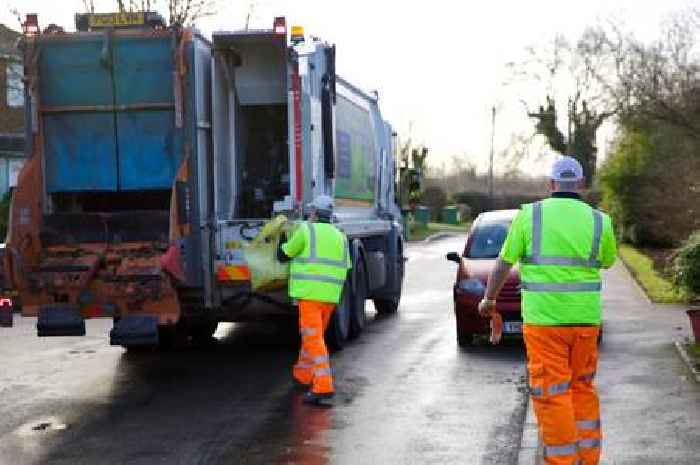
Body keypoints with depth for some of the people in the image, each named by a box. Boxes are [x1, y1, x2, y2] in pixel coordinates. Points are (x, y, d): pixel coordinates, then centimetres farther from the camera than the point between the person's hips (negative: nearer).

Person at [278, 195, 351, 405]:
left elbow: (283, 255, 4)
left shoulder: (306, 230, -3)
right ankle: (303, 374, 38)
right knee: (315, 335, 23)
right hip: (331, 295, 7)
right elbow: (344, 268, 15)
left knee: (313, 339, -10)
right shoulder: (339, 236, 14)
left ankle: (323, 386, -20)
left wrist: (283, 243, 25)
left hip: (310, 293, -7)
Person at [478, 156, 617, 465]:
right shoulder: (599, 221, 1)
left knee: (552, 393, 2)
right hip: (585, 318, 3)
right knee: (582, 387, 18)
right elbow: (607, 261, 19)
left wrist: (488, 299, 19)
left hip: (544, 319, -3)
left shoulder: (530, 215, -3)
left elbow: (503, 264, 4)